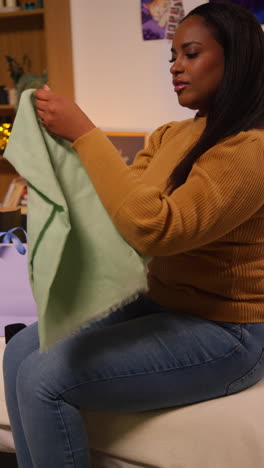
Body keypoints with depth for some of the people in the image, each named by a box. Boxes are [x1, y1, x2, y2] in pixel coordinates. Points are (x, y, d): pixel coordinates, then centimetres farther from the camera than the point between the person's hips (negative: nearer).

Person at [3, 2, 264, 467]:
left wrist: (83, 133, -25)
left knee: (44, 380, -18)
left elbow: (155, 228, -29)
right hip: (161, 304, 8)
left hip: (224, 334, -8)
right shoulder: (170, 136, 8)